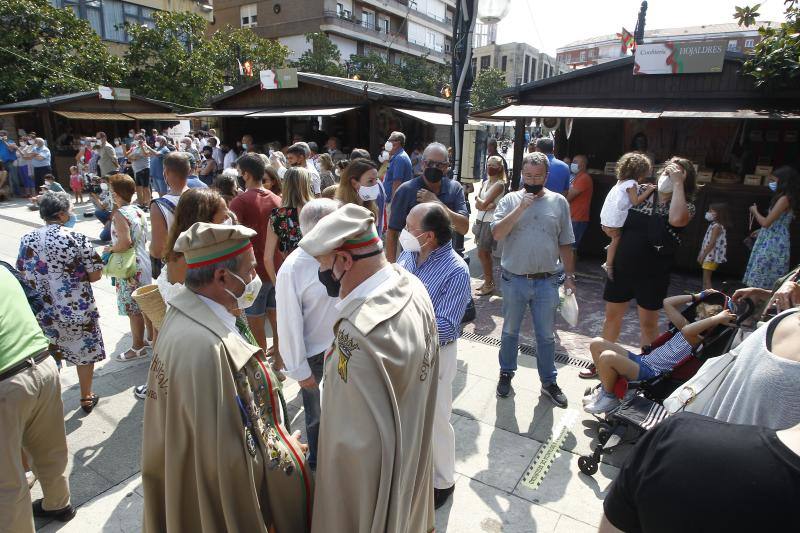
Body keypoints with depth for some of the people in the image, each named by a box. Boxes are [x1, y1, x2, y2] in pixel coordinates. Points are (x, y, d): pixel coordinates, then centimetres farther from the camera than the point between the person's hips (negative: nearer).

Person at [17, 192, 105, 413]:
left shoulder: (27, 240, -2)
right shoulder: (77, 239, -16)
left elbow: (23, 274, 10)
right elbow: (95, 275, -13)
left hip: (41, 311, 4)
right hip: (77, 310, -4)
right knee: (85, 352, 15)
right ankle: (86, 398, 28)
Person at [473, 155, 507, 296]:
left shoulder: (500, 184, -10)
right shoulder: (485, 183, 13)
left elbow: (483, 203, -18)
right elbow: (477, 205, 1)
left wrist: (483, 204, 1)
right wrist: (488, 205, -15)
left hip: (490, 222, -8)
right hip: (481, 221, 8)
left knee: (483, 254, -4)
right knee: (485, 254, 12)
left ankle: (489, 284, 8)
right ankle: (488, 281, 22)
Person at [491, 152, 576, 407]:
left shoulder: (558, 202, 2)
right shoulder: (510, 200, -2)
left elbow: (565, 244, 7)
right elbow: (497, 233, -15)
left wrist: (570, 275, 6)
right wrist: (520, 209, -22)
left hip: (546, 281, 1)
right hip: (514, 280, -1)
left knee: (546, 335, 12)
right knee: (510, 331, 15)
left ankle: (549, 381, 30)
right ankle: (506, 373, 35)